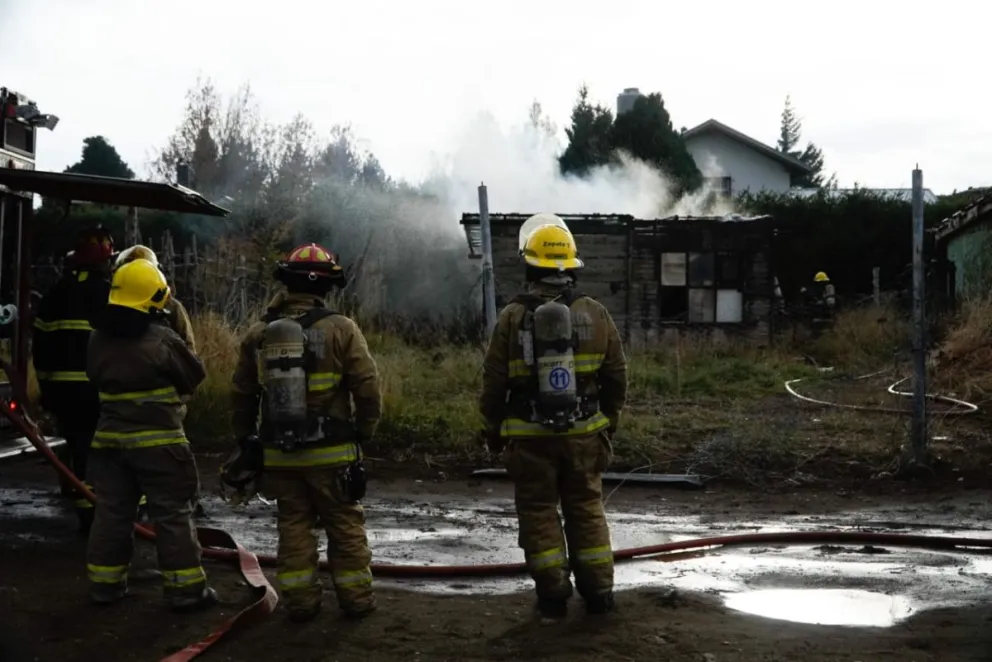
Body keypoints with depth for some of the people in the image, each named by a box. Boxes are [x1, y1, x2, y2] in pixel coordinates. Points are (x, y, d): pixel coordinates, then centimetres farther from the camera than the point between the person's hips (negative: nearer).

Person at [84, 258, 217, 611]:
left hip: (110, 439, 6)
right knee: (172, 514, 1)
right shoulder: (161, 339, -16)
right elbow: (194, 376, -4)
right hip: (158, 442, -5)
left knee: (111, 511, 14)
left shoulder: (98, 339, 2)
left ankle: (105, 583, 20)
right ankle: (185, 588, 4)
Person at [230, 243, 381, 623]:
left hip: (279, 453, 3)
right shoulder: (340, 329, -10)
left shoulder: (258, 334, 2)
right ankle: (356, 598, 15)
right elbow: (367, 388, -10)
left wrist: (246, 439, 21)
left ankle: (300, 601, 14)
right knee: (345, 526, 8)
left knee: (293, 525, 12)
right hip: (332, 452, -3)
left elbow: (243, 394, 10)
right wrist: (364, 432, 5)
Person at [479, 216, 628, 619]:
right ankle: (598, 592, 16)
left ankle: (553, 596, 9)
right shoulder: (595, 315, -2)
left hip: (529, 435, -2)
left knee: (539, 514, 7)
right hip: (583, 433, 2)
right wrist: (609, 423, 18)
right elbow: (616, 377, 4)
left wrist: (493, 432, 9)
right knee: (587, 510, 13)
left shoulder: (512, 318, -9)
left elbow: (494, 383, -4)